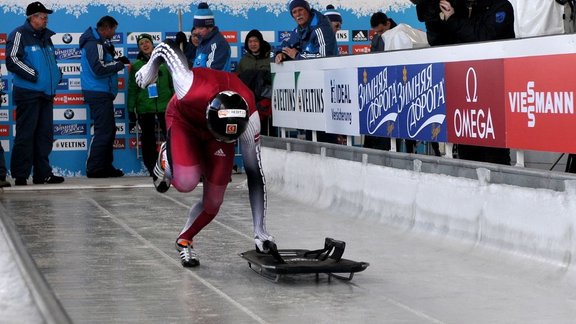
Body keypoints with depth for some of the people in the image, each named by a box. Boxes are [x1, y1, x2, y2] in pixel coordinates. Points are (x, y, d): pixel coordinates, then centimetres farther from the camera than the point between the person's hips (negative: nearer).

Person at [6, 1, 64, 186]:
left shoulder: (45, 36, 16)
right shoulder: (20, 35, -7)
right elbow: (12, 61, -16)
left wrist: (57, 75, 9)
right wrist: (34, 75, -17)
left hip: (46, 94, 8)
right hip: (27, 93, -8)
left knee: (45, 134, 9)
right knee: (25, 135, -5)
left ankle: (42, 173, 16)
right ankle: (20, 176, -1)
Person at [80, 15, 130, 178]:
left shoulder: (99, 42, 16)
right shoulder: (94, 44, -15)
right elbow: (99, 69, -24)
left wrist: (116, 60, 5)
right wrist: (119, 64, -14)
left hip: (102, 93, 11)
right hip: (98, 93, -11)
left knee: (109, 130, 15)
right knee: (103, 131, -10)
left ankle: (105, 166, 21)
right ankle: (94, 169, -8)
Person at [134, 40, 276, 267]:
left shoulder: (249, 117, -36)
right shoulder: (191, 88, -44)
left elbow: (255, 173, -27)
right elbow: (166, 47, -26)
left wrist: (260, 230, -27)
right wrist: (151, 67, -2)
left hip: (216, 128, 2)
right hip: (183, 120, -2)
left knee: (213, 201, -6)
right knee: (186, 182, -26)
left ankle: (185, 240, 23)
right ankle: (167, 160, 10)